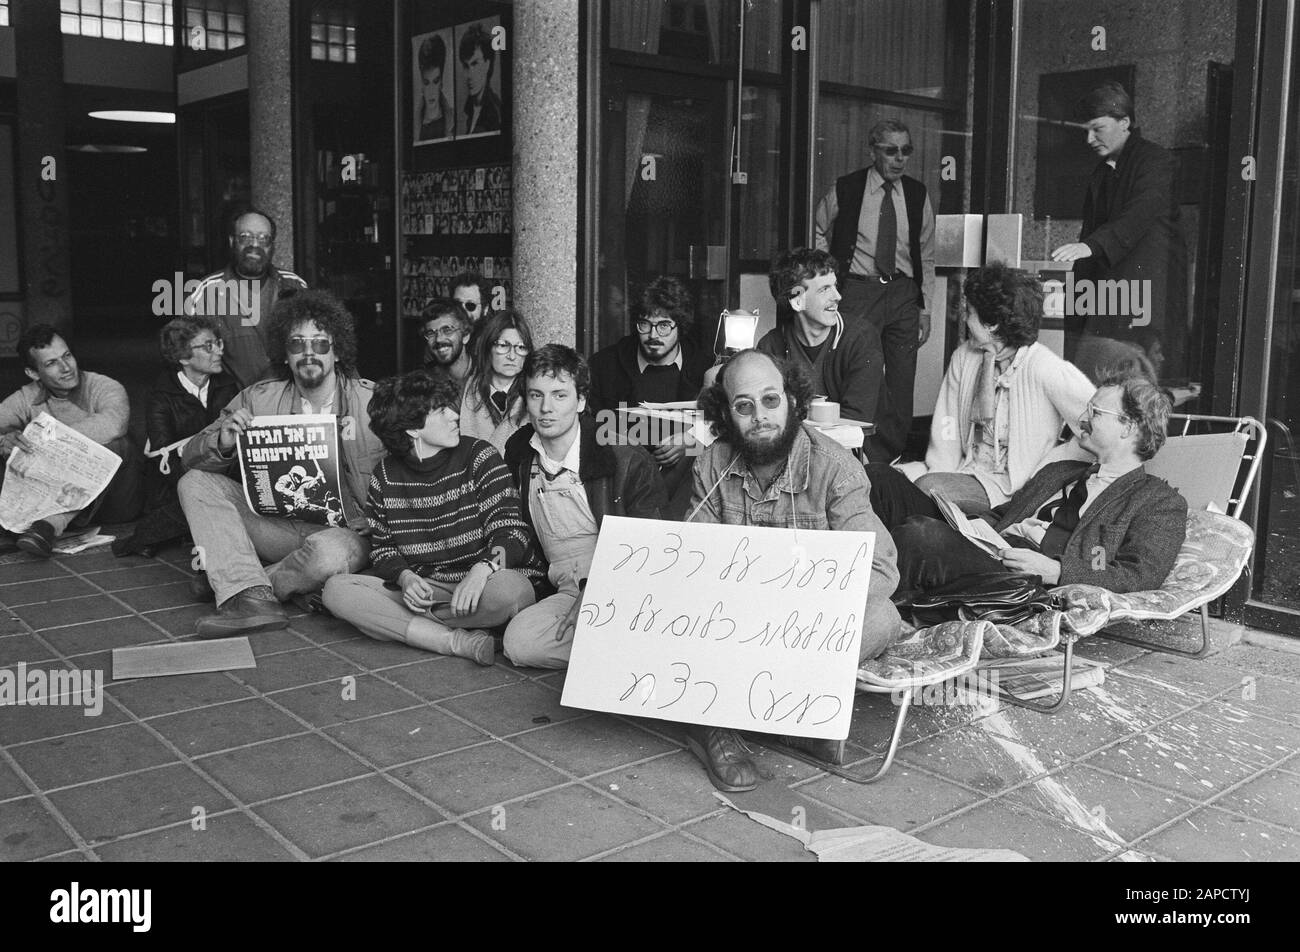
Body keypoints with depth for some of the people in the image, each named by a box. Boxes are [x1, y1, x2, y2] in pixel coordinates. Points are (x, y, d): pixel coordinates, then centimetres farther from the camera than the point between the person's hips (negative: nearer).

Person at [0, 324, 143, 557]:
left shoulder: (106, 388, -11)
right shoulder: (27, 399, 4)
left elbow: (113, 424, -34)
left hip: (114, 502, -3)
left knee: (117, 445, -32)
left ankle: (52, 523, -40)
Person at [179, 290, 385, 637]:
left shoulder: (371, 401, -4)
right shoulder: (259, 399, 5)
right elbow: (192, 457, 3)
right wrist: (223, 442, -19)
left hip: (345, 531, -4)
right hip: (278, 526, 4)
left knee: (331, 553, -38)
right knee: (196, 483, -11)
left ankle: (228, 583, -10)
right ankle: (251, 597, -28)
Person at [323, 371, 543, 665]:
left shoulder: (478, 456, -4)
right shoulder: (384, 476, 4)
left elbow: (512, 530, -11)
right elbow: (384, 548, 9)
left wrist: (482, 569, -31)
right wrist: (405, 577, -15)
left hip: (477, 587, -3)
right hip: (420, 587, 3)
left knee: (510, 590, -38)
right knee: (336, 589, -18)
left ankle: (395, 622, -18)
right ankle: (457, 641, -25)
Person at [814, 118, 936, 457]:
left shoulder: (917, 195, 8)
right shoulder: (845, 189, -1)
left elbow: (926, 257, 13)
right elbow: (820, 233, 15)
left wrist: (925, 309, 9)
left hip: (904, 294, 3)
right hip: (858, 292, -3)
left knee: (902, 385, 4)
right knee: (865, 382, -12)